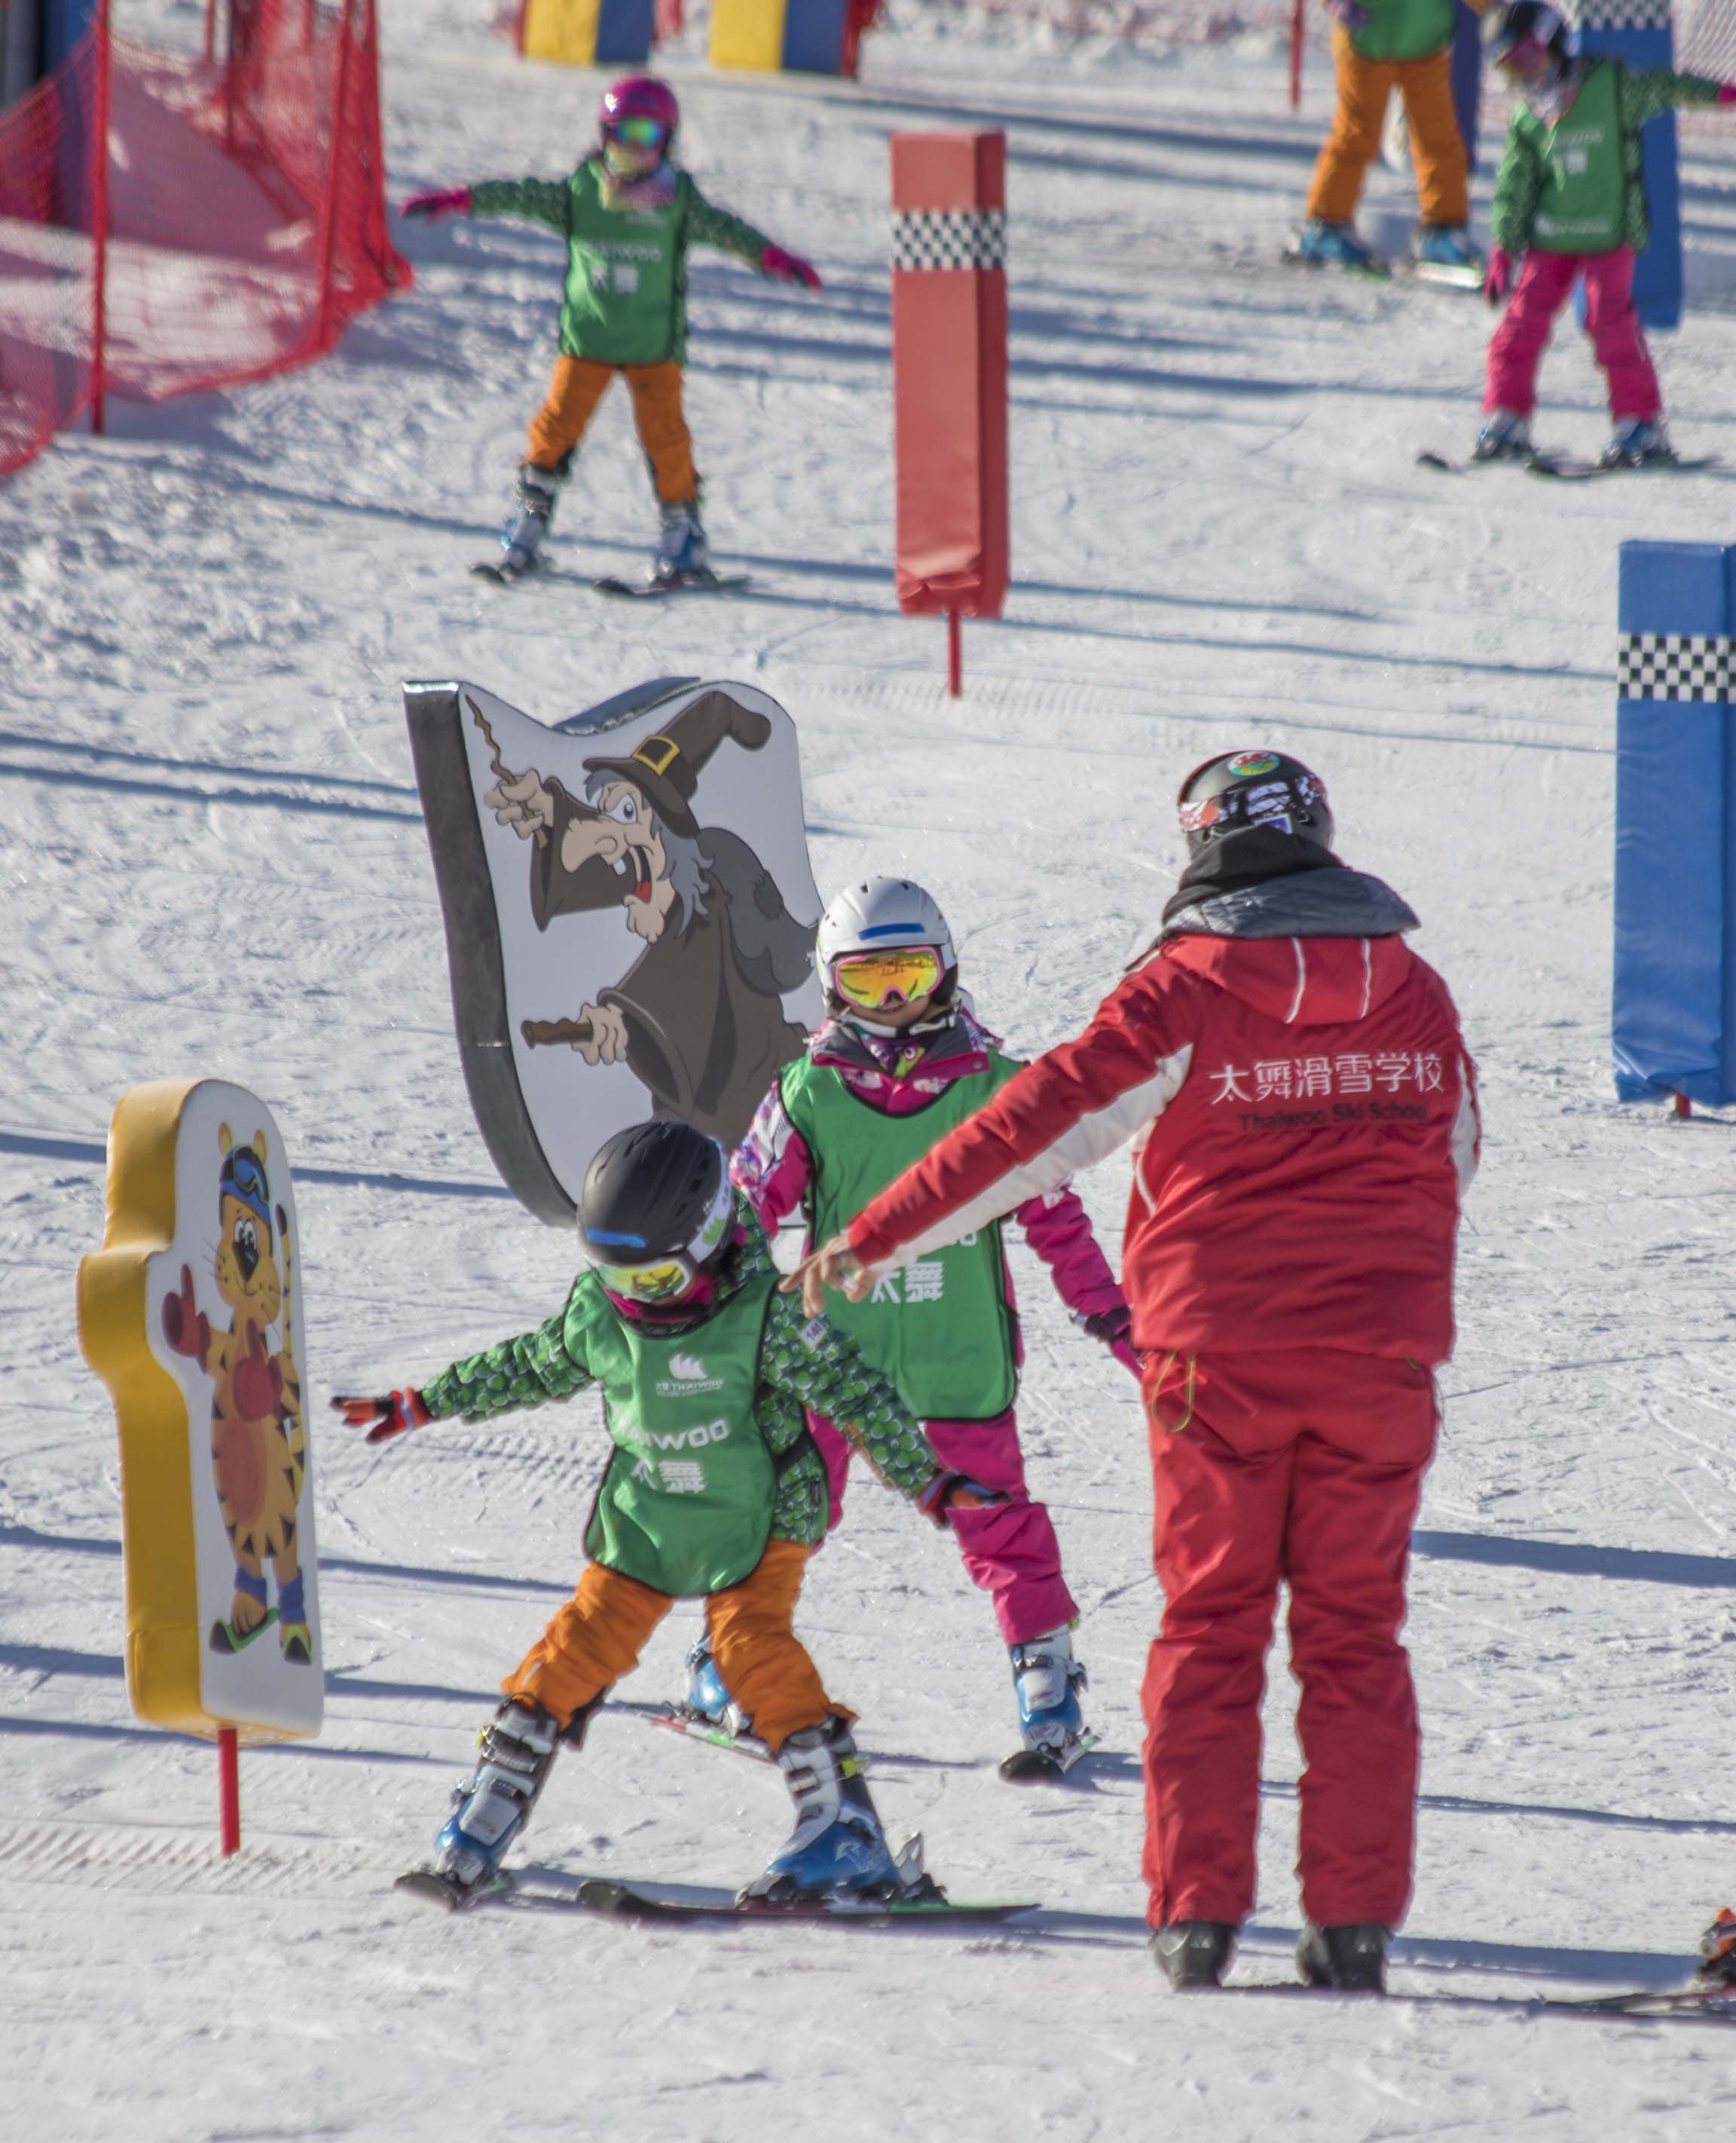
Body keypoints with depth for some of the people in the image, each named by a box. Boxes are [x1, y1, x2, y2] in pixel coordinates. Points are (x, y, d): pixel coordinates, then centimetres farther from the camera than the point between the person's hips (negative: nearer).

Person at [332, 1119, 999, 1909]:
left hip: (753, 1518, -5)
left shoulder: (761, 1312, -21)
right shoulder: (596, 1307, -5)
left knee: (751, 1646, -22)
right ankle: (477, 1835, 4)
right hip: (643, 1519, 5)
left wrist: (926, 1479, -19)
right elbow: (533, 1367, 13)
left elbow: (849, 1389, -15)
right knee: (578, 1650, -2)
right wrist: (418, 1406, 18)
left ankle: (843, 1830, -19)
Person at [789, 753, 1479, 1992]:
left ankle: (1198, 1913, 2)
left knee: (1211, 1627, 7)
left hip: (1220, 1349, -2)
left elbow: (1034, 1131, -11)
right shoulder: (1412, 991, 4)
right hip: (1379, 1355, 2)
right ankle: (1355, 1923, 4)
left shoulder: (1182, 992, -8)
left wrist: (874, 1241, -7)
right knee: (1355, 1634, 8)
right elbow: (1452, 1160, 18)